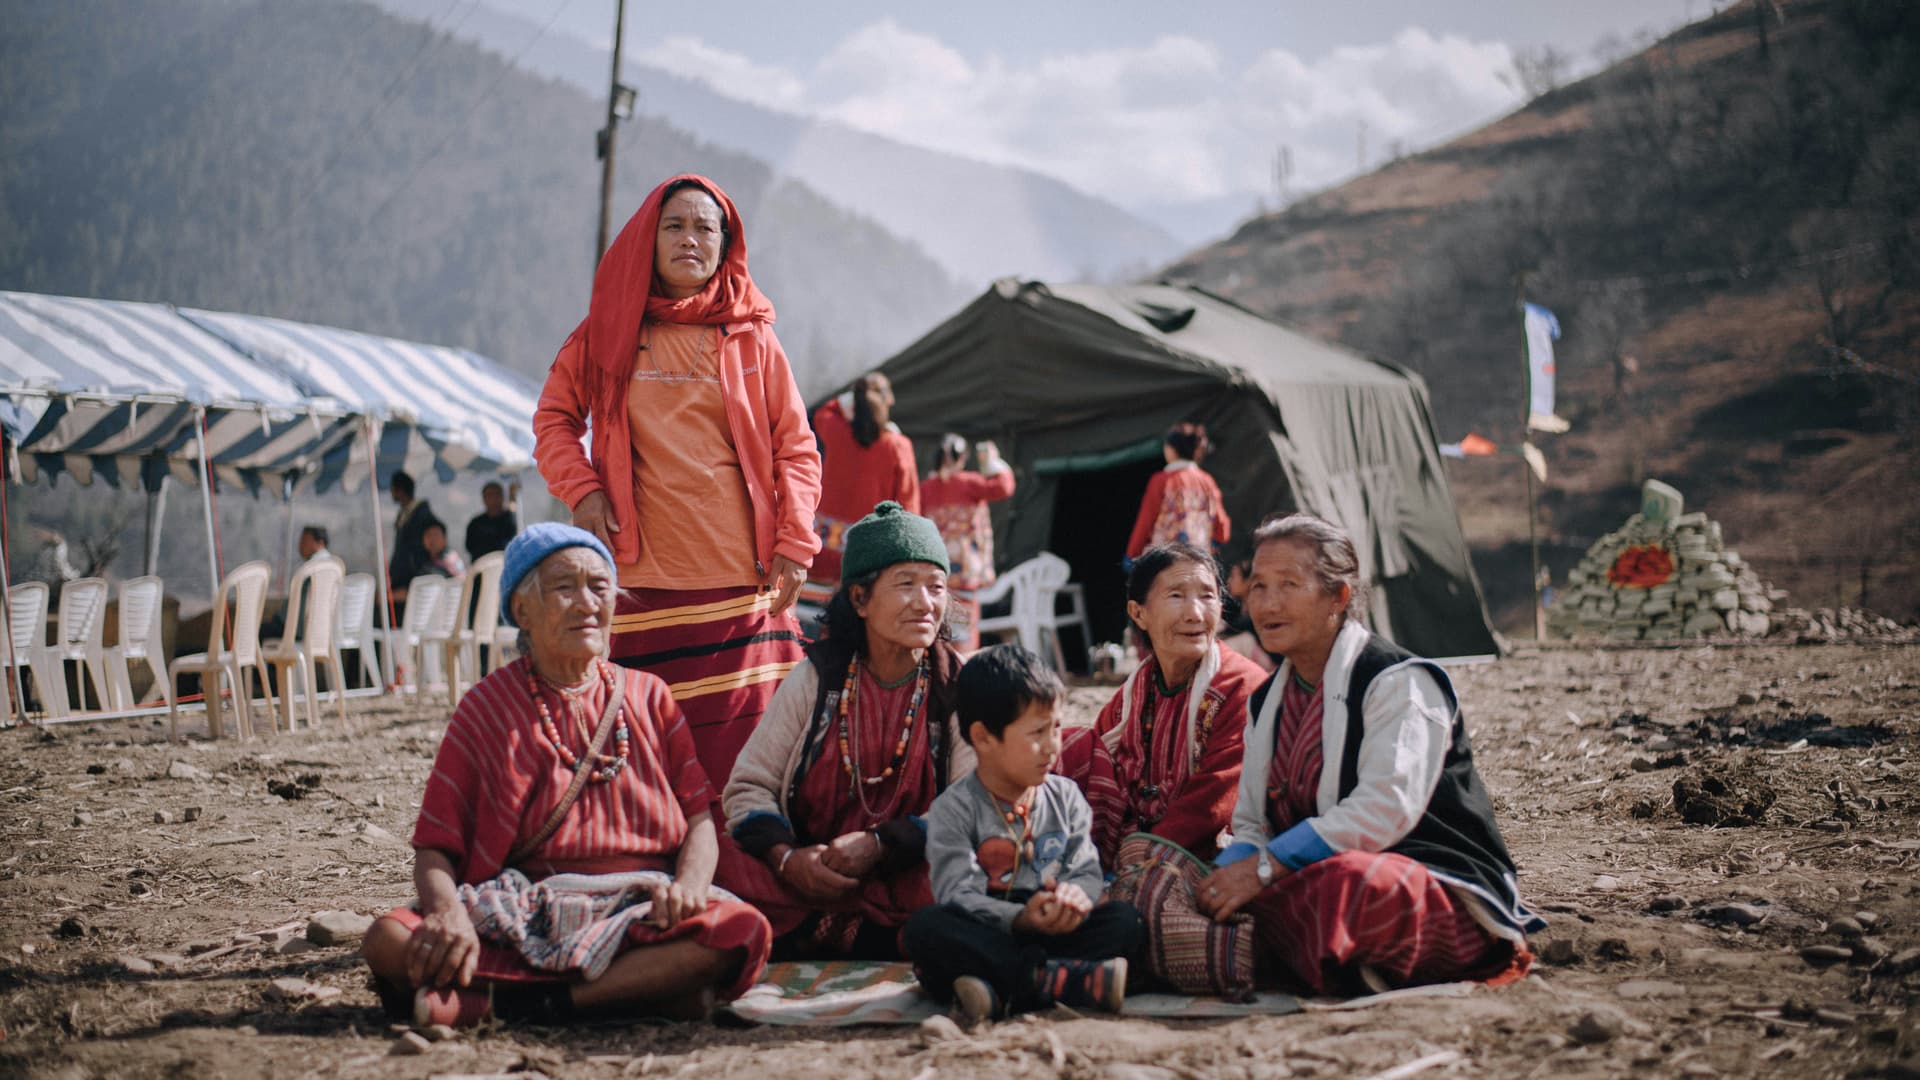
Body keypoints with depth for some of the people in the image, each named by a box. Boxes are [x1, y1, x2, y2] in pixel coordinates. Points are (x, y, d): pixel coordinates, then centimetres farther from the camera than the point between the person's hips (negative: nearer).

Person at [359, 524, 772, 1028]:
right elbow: (435, 849, 4)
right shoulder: (487, 708, 12)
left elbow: (700, 817, 10)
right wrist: (450, 914, -19)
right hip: (522, 914, -1)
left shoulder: (649, 697, 18)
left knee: (742, 929, -31)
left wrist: (689, 883, -13)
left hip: (637, 911, 1)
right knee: (388, 941, -29)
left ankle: (508, 1001, -30)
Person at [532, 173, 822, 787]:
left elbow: (795, 447, 10)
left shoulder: (751, 337, 10)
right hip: (640, 578, 0)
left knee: (740, 751, -5)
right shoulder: (608, 329, 10)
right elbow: (555, 418, 18)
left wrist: (794, 542, -2)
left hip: (740, 580, 0)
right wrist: (581, 489, 0)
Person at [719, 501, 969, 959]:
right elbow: (747, 788, 3)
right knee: (729, 868, -27)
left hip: (910, 875, -1)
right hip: (810, 874, 1)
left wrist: (880, 845, -19)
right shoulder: (818, 676, 5)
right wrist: (787, 857, -16)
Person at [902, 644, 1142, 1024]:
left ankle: (1006, 991, -36)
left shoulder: (1065, 796, 11)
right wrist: (1020, 918, -31)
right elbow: (957, 895, -13)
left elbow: (1088, 871, 4)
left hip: (1050, 936, 3)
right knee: (926, 926, -33)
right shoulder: (954, 809, -3)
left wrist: (1075, 896, -22)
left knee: (1125, 918, -20)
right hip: (986, 941, -3)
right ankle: (1074, 980, -39)